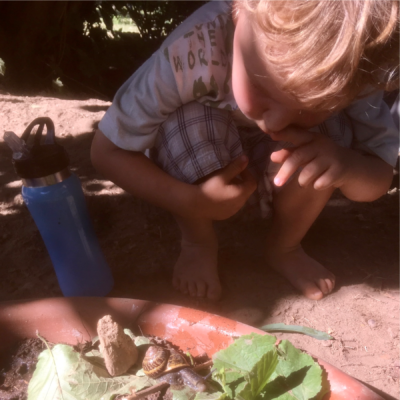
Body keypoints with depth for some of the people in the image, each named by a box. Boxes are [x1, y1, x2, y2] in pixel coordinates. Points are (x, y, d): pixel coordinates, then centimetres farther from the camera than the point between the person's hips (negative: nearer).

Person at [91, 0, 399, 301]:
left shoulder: (354, 70, -27)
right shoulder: (193, 51, -35)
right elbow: (107, 151, -25)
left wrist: (348, 165, -41)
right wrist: (192, 201, -38)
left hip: (271, 175, 2)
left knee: (333, 131, -27)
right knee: (189, 122, -32)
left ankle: (284, 247, -2)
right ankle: (199, 243, -6)